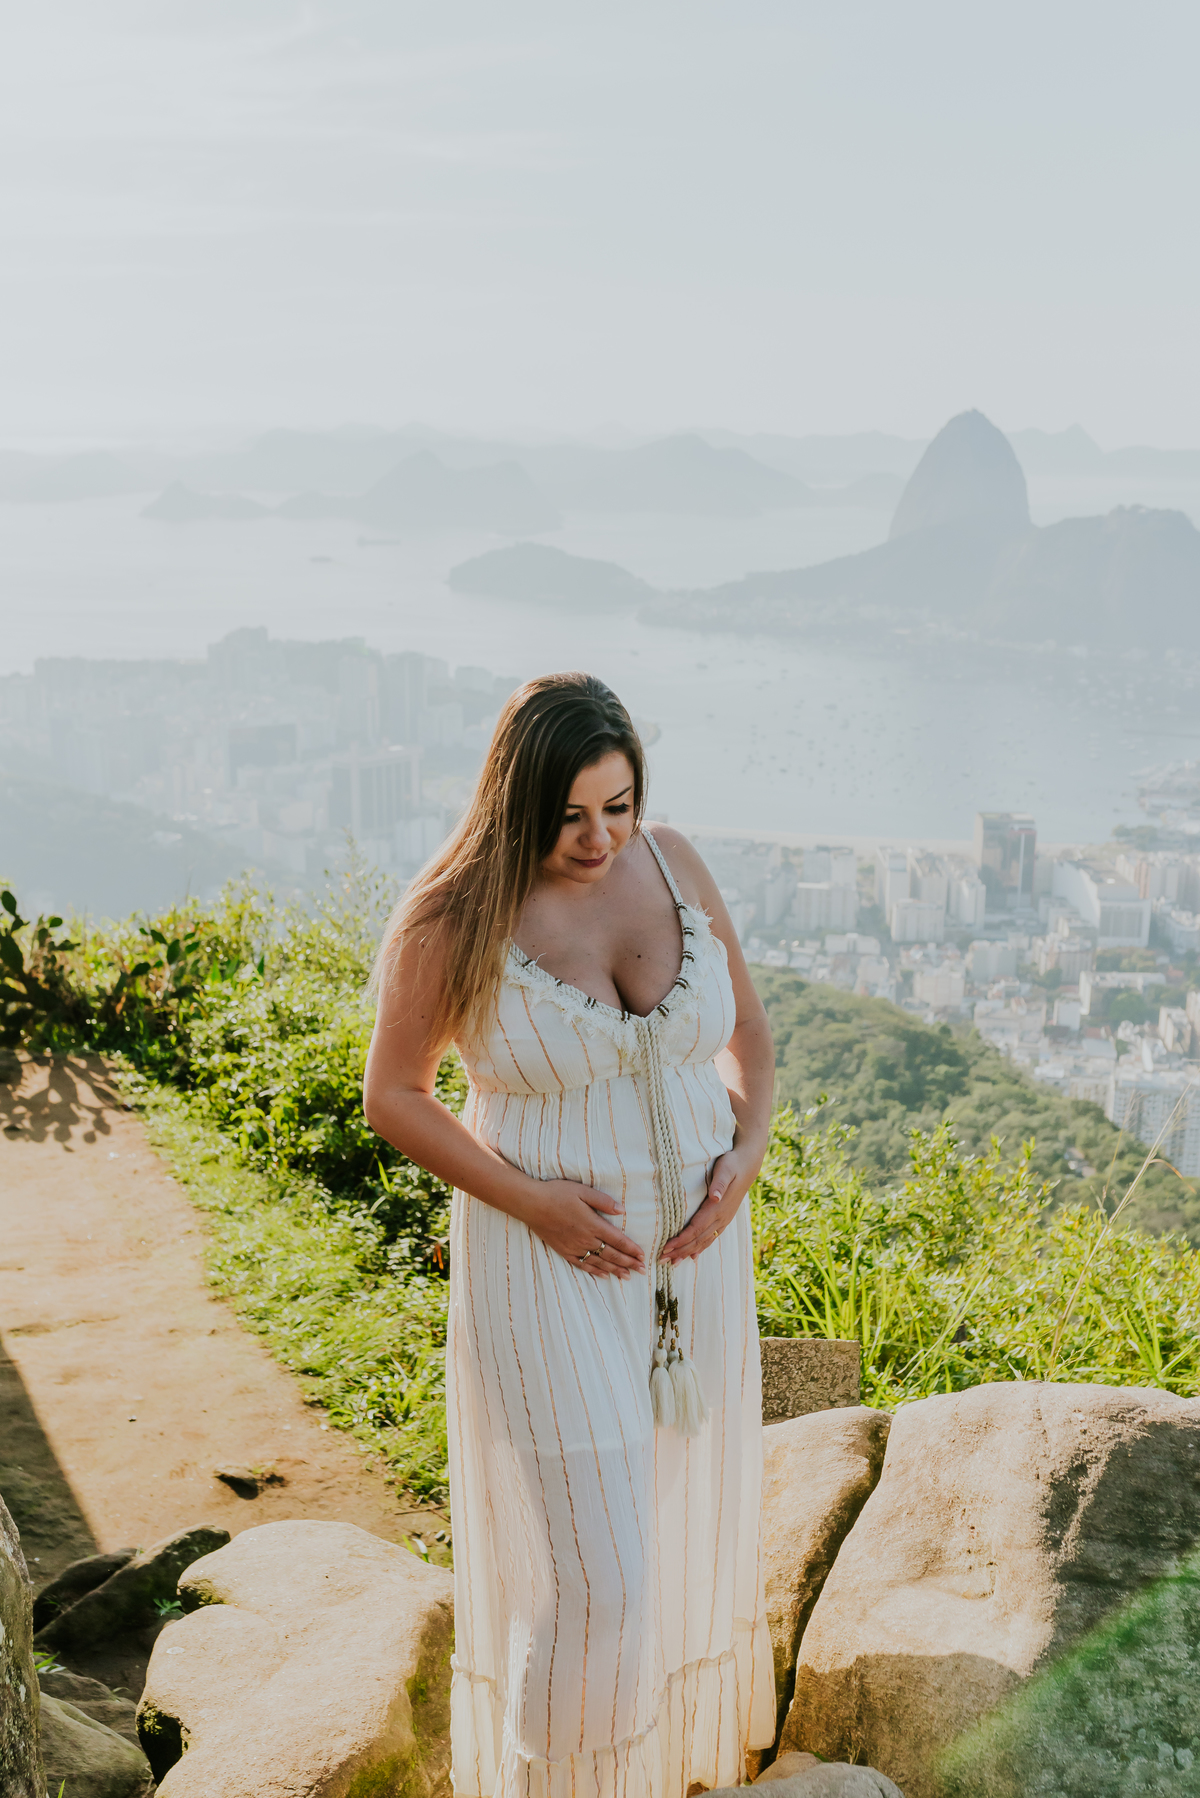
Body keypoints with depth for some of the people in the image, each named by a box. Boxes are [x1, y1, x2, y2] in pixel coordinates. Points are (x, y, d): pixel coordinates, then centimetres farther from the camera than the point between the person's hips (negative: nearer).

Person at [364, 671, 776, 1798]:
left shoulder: (671, 864, -4)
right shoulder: (453, 920, -17)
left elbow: (746, 1026, 8)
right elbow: (392, 1095, -8)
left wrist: (744, 1155, -9)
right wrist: (532, 1202, -17)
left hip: (693, 1245, 5)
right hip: (552, 1266, -5)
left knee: (681, 1511, 22)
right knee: (591, 1568, -4)